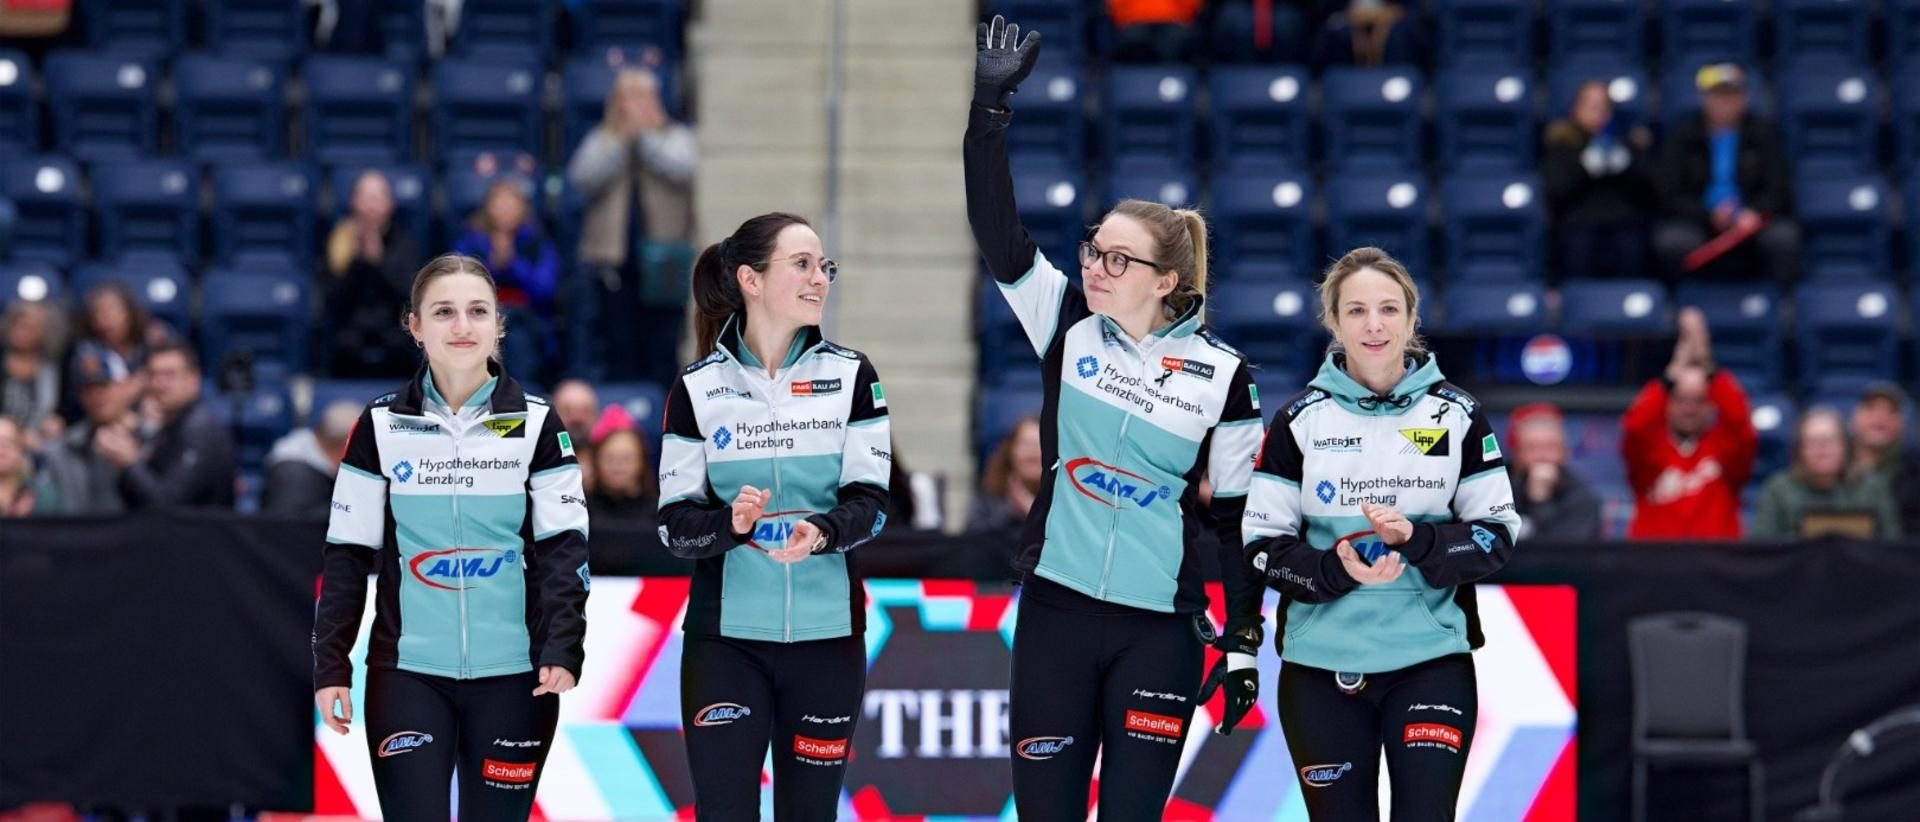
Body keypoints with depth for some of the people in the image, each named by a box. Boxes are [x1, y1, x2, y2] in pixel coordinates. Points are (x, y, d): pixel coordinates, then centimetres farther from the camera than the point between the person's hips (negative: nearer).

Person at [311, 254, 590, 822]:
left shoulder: (536, 424, 3)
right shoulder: (382, 426, 3)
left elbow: (563, 548, -1)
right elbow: (348, 556, 5)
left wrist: (562, 651, -14)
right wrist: (330, 667, -1)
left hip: (512, 672, 0)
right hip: (407, 672, 0)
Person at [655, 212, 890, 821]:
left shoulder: (851, 376, 5)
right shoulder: (698, 387, 1)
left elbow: (869, 499, -3)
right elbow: (675, 523, -2)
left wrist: (822, 532, -25)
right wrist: (729, 523, -24)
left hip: (827, 634, 2)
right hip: (725, 637, -2)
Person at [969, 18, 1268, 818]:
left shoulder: (1219, 373, -3)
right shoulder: (1068, 325, 1)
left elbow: (1240, 513, 2)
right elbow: (999, 236, -10)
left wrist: (1243, 643, 1)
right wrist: (990, 107, -19)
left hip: (1160, 630, -2)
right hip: (1056, 612, 2)